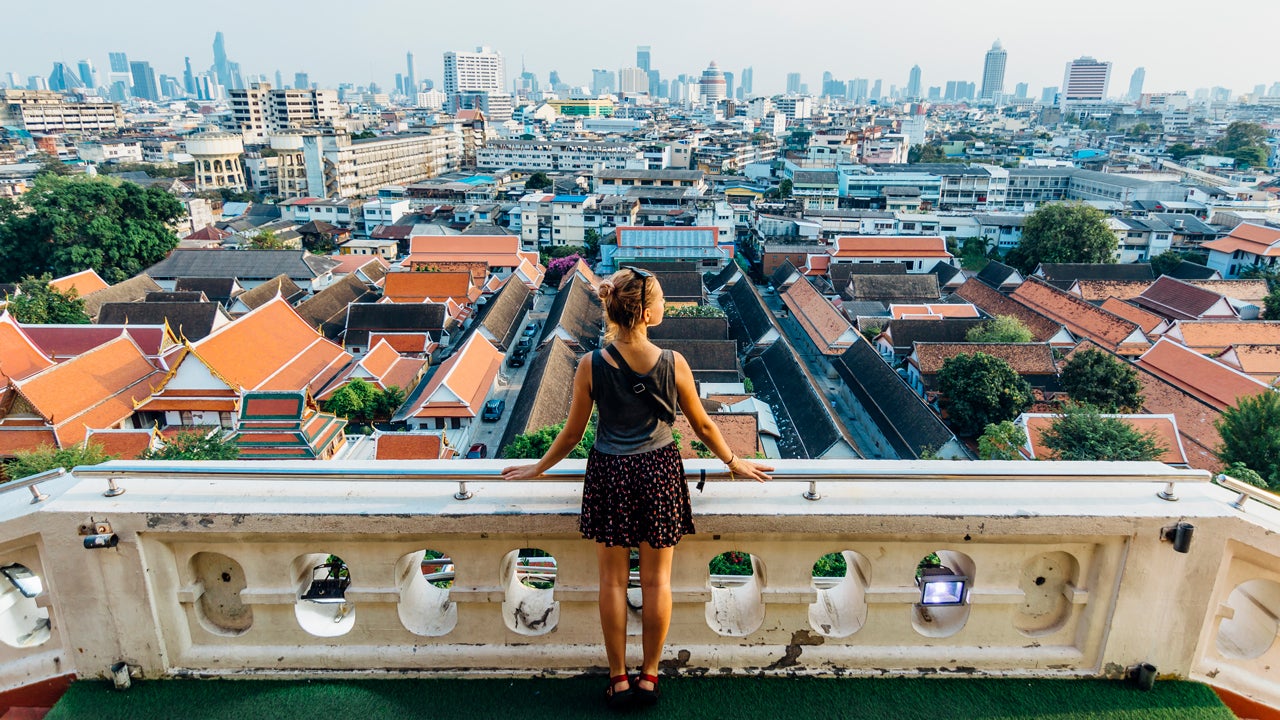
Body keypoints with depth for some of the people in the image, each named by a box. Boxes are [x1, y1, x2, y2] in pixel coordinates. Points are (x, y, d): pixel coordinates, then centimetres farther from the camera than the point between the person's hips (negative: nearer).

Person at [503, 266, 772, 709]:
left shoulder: (591, 366, -11)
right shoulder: (673, 364, -11)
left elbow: (573, 434, -2)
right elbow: (702, 426, 0)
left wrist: (538, 468, 15)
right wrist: (734, 464, 17)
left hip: (609, 474, 0)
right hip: (660, 472, 0)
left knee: (613, 580, 13)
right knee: (657, 580, 13)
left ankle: (618, 679, 25)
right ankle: (649, 677, 26)